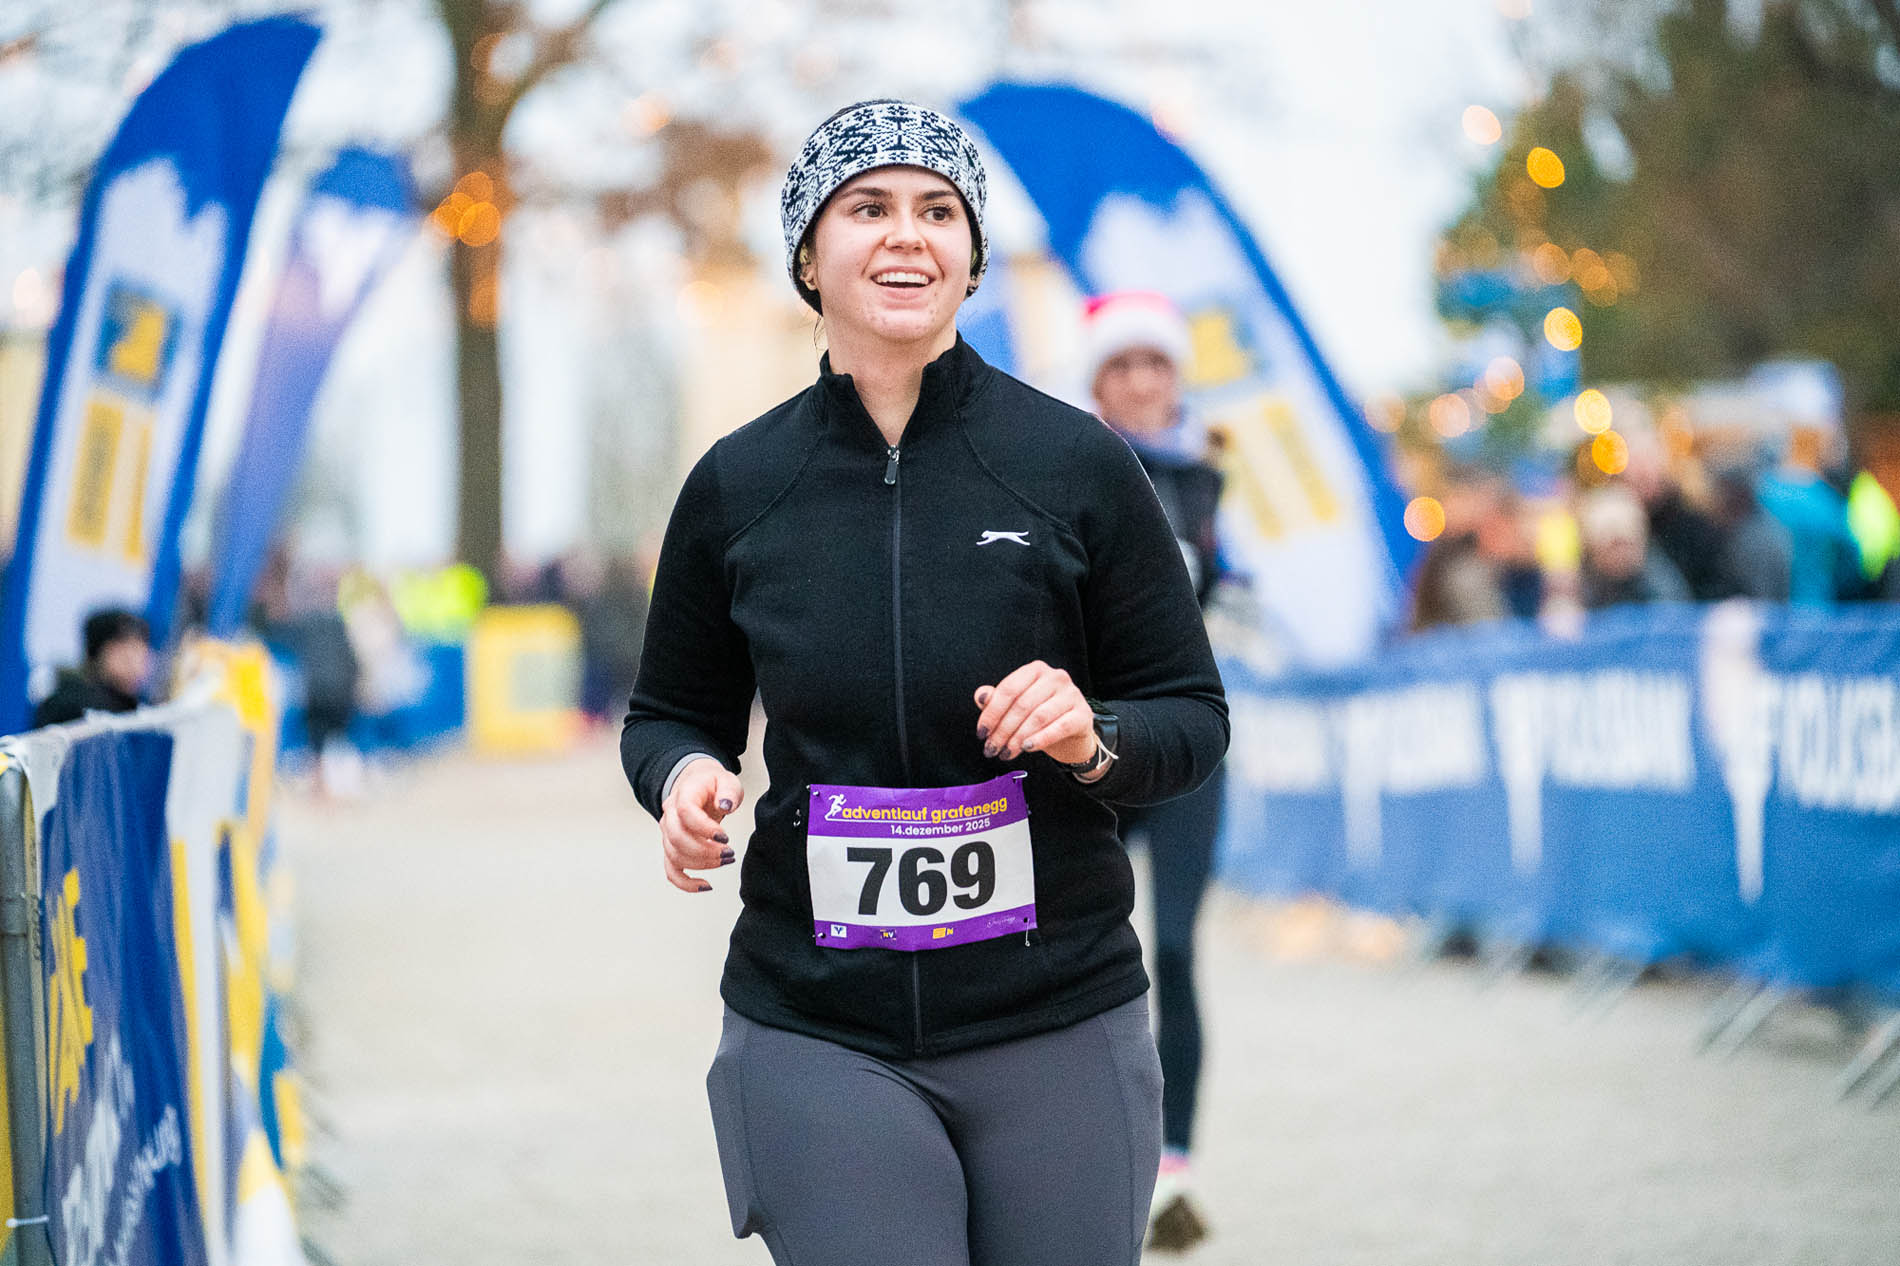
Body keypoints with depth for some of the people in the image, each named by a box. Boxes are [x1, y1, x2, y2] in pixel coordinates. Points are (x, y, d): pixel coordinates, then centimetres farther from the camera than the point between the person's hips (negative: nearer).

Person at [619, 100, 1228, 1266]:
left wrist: (1093, 739, -17)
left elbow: (1194, 718, 3)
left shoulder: (1078, 465, -2)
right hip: (819, 1038, 0)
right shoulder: (738, 488, 2)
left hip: (1055, 1027, 0)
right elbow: (673, 714, 15)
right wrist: (684, 775, -7)